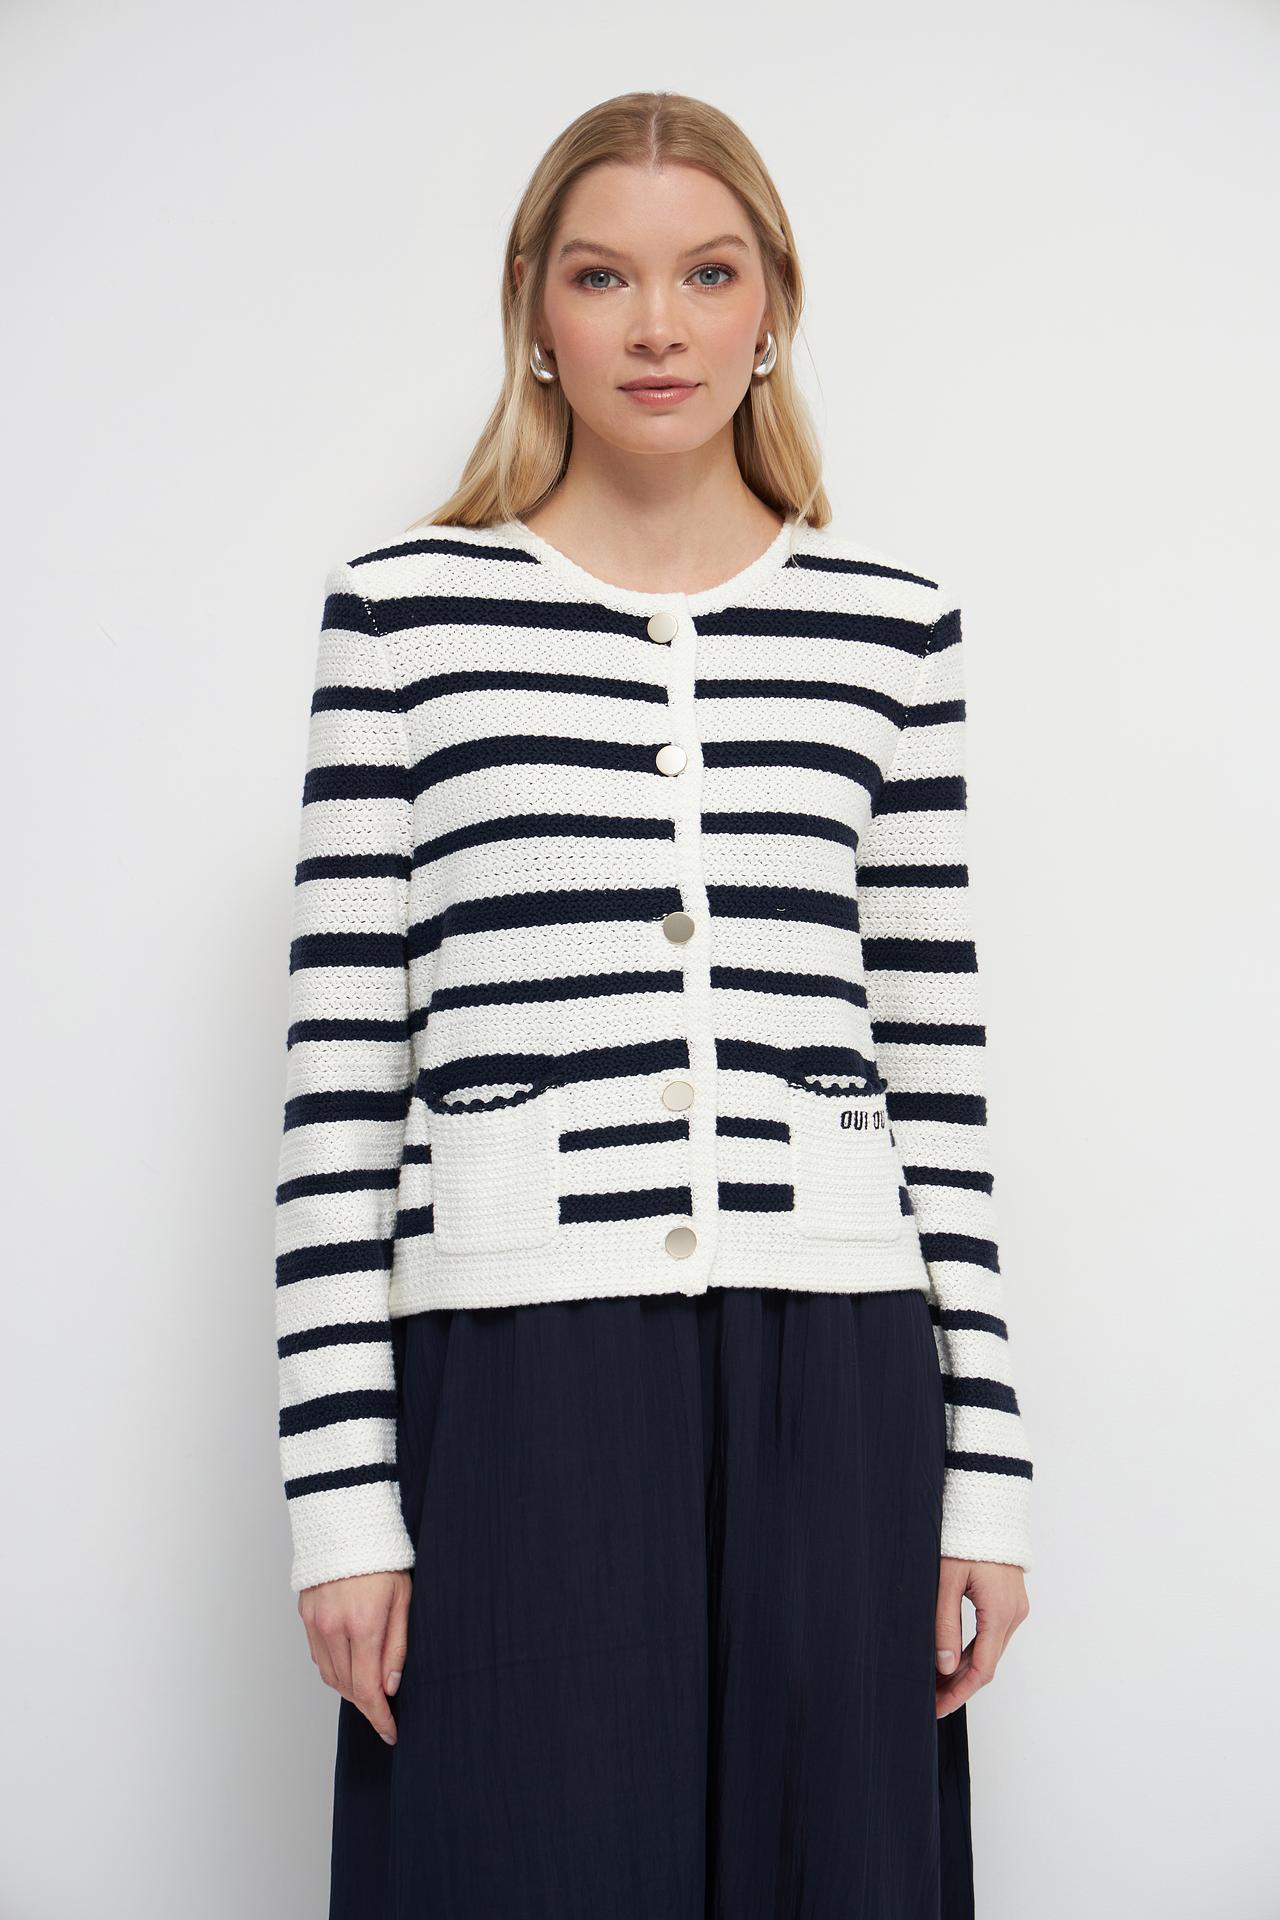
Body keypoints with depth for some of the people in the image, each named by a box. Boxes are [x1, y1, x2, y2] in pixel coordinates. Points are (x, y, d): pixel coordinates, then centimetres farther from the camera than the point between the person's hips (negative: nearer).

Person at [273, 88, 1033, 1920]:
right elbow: (340, 1055, 1)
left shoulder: (889, 620, 9)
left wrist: (989, 1464, 6)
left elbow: (935, 1058, 10)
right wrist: (341, 1484, -4)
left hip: (831, 1385, 2)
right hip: (510, 1376, -2)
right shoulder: (407, 606, 4)